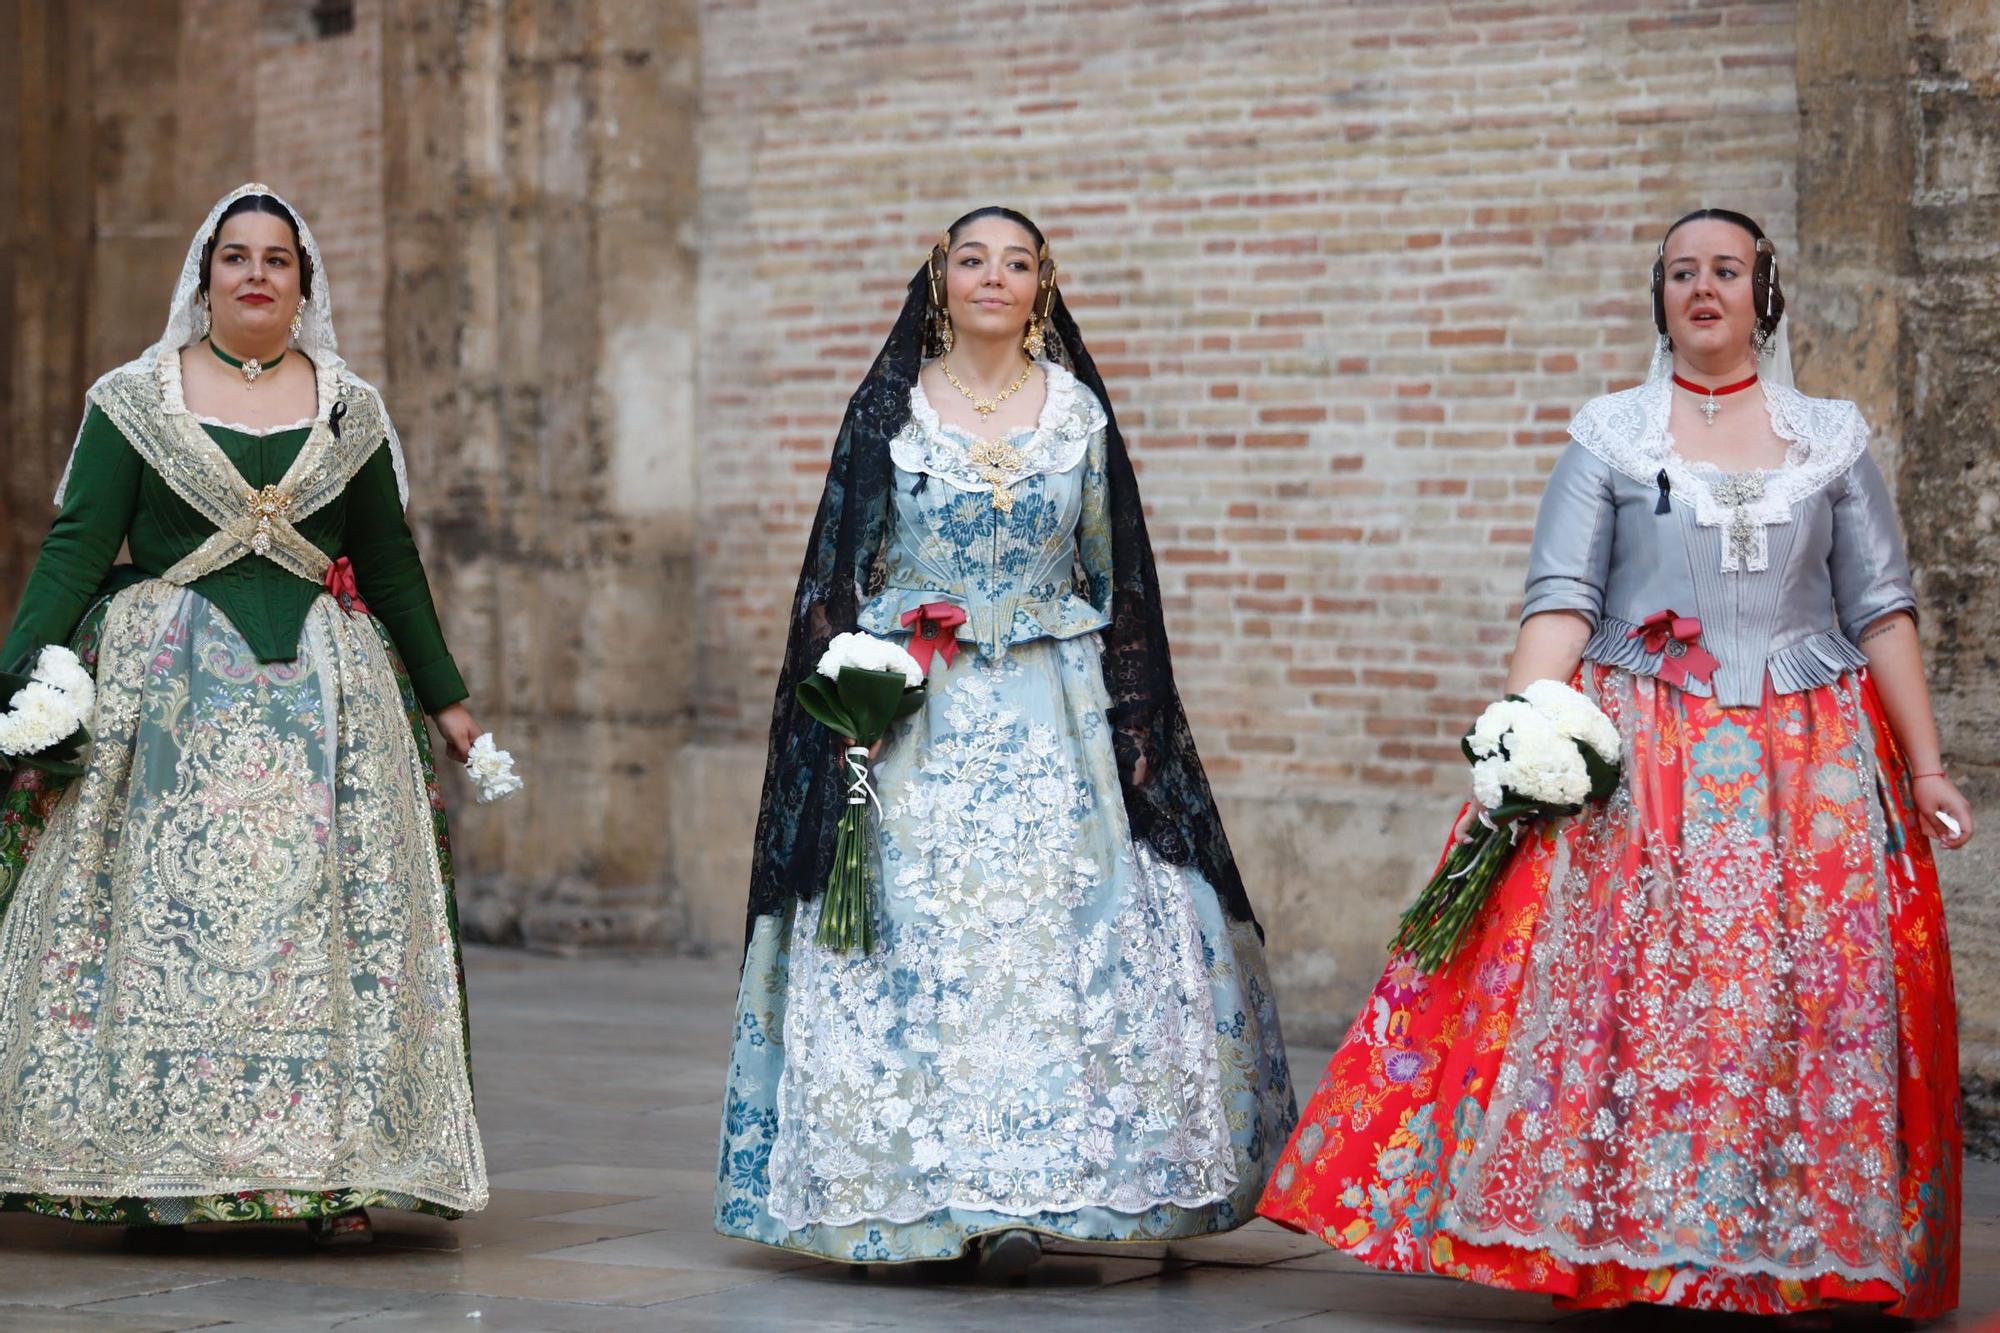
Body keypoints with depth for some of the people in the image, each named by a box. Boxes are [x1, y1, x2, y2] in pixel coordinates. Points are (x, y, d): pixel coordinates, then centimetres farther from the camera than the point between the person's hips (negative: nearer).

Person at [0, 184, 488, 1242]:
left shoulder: (351, 411, 11)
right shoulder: (133, 400, 5)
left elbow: (391, 564, 17)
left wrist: (444, 696, 19)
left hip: (321, 695, 1)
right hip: (168, 693, -1)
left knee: (326, 909, -6)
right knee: (165, 906, -7)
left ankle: (338, 1171, -4)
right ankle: (153, 1166, -1)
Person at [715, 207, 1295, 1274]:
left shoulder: (1079, 413, 7)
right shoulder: (888, 411, 4)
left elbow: (1115, 575, 9)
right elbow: (838, 572, 4)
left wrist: (1135, 723, 3)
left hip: (1053, 719, 1)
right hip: (917, 721, -1)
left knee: (1058, 936, -6)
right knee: (925, 939, -5)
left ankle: (1025, 1189, -2)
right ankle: (942, 1182, 0)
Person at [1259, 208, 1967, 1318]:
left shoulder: (1832, 439, 10)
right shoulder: (1609, 435, 6)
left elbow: (1881, 610, 10)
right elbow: (1560, 599, -3)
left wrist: (1926, 768, 5)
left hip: (1807, 763, 1)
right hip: (1635, 764, -1)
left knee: (1803, 1003, -4)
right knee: (1626, 987, -10)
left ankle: (1799, 1256, 5)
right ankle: (1612, 1243, -3)